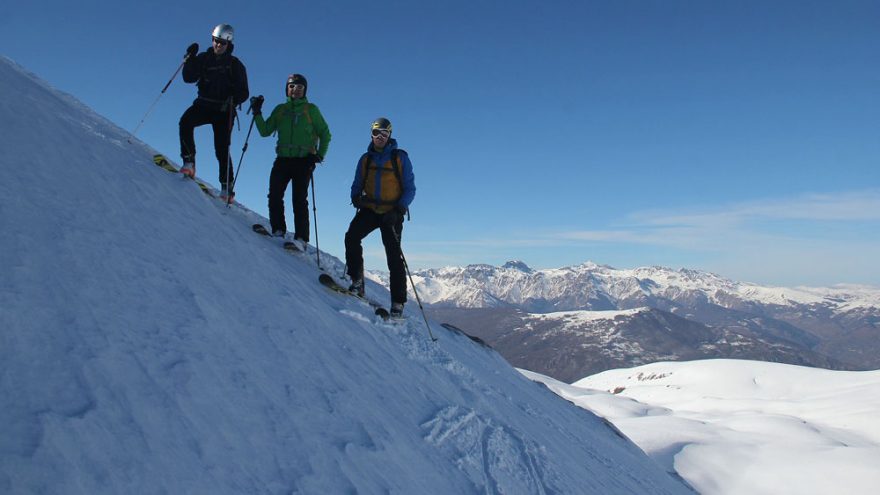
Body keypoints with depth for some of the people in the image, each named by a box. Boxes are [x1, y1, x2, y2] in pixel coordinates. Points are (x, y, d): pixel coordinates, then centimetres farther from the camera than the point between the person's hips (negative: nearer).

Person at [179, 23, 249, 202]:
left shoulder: (235, 64, 3)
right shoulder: (204, 58, 9)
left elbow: (243, 92, -1)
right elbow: (189, 78, 2)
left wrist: (233, 101, -22)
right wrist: (190, 58, -10)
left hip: (224, 110, -2)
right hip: (203, 105, 2)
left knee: (222, 149, -7)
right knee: (186, 121, -28)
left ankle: (226, 188, 3)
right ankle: (189, 163, -24)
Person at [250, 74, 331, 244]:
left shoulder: (311, 109, 8)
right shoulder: (280, 109, 17)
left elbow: (325, 134, 8)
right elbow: (265, 131, 13)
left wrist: (320, 155, -4)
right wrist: (257, 114, 0)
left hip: (304, 161, -3)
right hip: (282, 159, 3)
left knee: (299, 200, -9)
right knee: (274, 196, -10)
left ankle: (301, 238, -9)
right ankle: (278, 231, -3)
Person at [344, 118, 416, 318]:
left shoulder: (401, 158, 2)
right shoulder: (365, 159, 12)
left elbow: (410, 188, 0)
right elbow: (357, 185, 15)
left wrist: (399, 209, -17)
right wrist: (356, 196, -10)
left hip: (392, 213, -3)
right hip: (369, 210, 3)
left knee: (394, 256, -6)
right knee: (351, 236, -23)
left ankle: (398, 303, -2)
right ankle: (357, 281, -13)